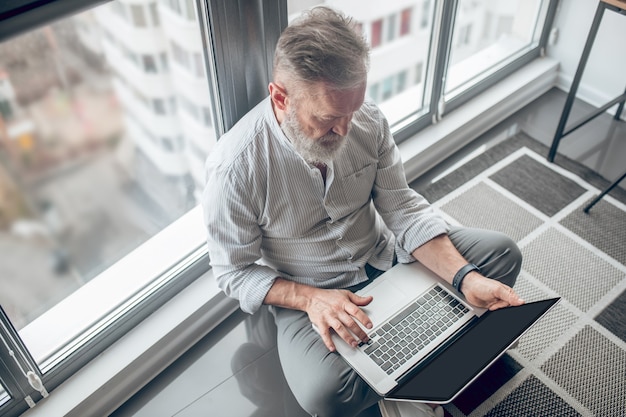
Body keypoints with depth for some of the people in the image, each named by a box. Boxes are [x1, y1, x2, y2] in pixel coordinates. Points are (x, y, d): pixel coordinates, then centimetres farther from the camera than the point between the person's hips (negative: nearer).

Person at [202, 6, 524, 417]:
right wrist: (310, 298, -29)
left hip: (384, 255, 4)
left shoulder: (368, 120, -14)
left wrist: (465, 277, -19)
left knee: (503, 252, 0)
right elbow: (235, 271, -14)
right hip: (308, 292, -4)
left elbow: (404, 208, -7)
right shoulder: (234, 167, -26)